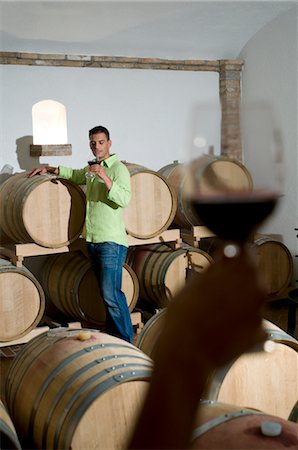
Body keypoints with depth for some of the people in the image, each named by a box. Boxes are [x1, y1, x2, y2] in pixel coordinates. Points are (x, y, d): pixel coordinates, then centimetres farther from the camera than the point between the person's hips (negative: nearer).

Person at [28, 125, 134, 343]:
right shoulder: (91, 169, 17)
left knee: (111, 294, -10)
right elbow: (74, 175, 37)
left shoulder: (119, 169, -7)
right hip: (93, 239, 8)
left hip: (111, 241, -8)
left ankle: (125, 341, -2)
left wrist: (105, 178, -28)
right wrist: (50, 169, 29)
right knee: (107, 292, 12)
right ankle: (111, 335, 19)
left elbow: (125, 199, -20)